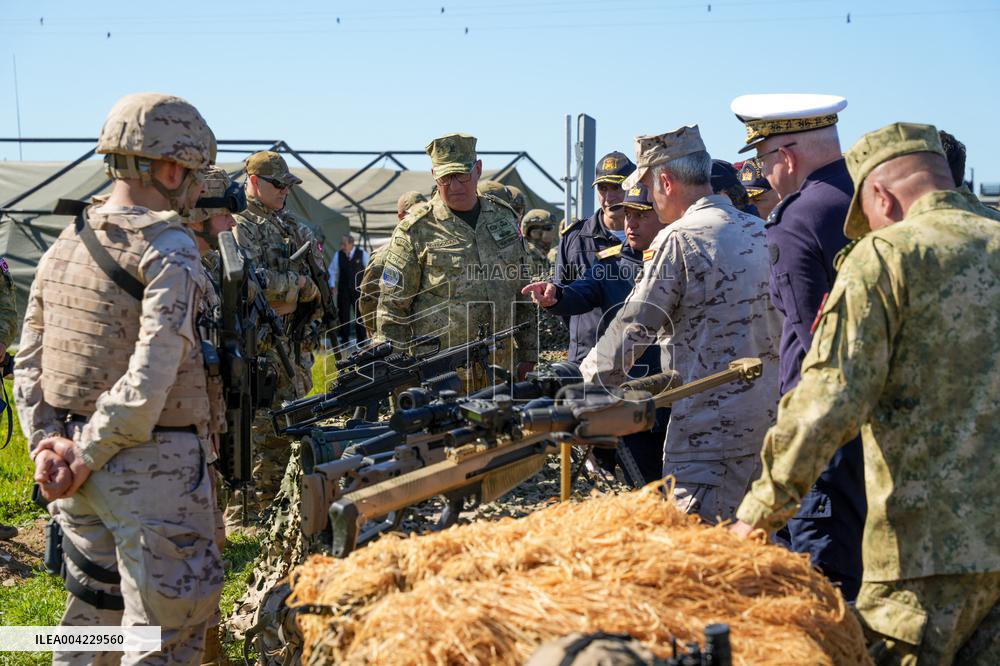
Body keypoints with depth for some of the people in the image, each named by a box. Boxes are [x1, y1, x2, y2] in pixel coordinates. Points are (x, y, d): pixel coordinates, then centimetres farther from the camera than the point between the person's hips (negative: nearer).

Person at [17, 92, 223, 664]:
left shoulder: (64, 246, 9)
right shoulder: (170, 251, -15)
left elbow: (28, 362, 10)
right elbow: (151, 379, -22)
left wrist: (48, 442, 4)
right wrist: (85, 458, -14)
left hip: (81, 465, 8)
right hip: (153, 466, -8)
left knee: (94, 605, 23)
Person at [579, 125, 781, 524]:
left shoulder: (680, 240, -12)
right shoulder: (759, 232, 11)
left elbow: (632, 329, -10)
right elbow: (782, 323, 18)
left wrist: (587, 375, 6)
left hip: (710, 422, -8)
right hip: (768, 413, 8)